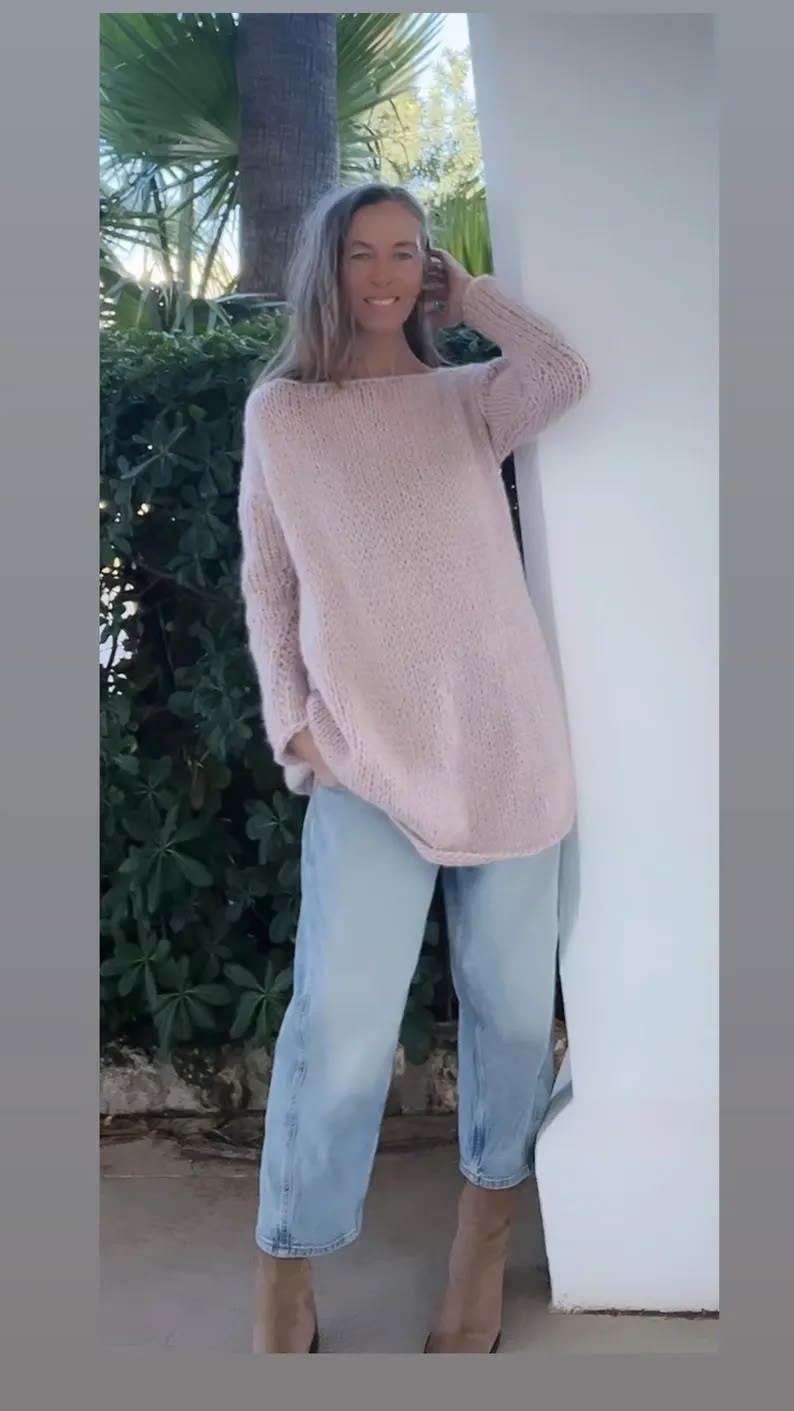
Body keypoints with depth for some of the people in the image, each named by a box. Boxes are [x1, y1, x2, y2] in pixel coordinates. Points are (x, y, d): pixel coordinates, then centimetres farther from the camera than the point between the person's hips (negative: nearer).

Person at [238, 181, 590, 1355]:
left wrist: (467, 294, 5)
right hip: (368, 750, -2)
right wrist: (291, 719, -2)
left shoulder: (468, 400, 11)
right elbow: (267, 581, 9)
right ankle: (285, 1272, 9)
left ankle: (489, 1220, 30)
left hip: (505, 736, 2)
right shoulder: (278, 412, 10)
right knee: (341, 1022, -8)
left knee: (510, 993, 9)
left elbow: (565, 378, -11)